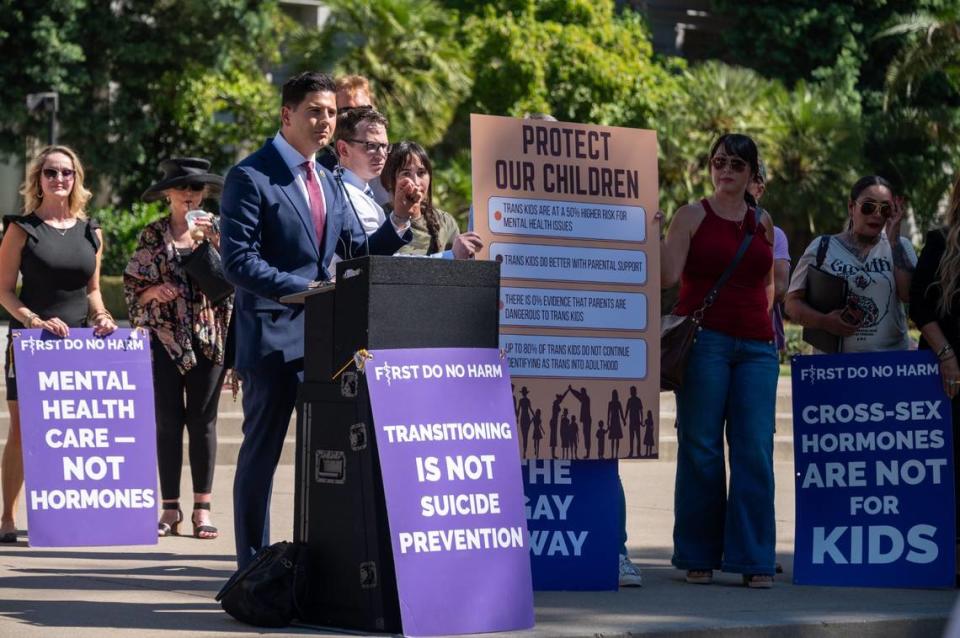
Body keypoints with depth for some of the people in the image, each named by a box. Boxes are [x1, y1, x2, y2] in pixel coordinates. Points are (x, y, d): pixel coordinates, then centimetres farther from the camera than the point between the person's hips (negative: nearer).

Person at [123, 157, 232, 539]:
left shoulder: (217, 229, 7)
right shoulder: (153, 235, 8)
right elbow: (133, 287, 9)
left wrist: (212, 239, -15)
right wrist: (153, 291, -11)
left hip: (209, 337, 0)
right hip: (165, 338, 0)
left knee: (202, 420, 0)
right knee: (168, 421, 0)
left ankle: (202, 509, 4)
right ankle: (170, 509, 6)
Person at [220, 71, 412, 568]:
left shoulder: (326, 182, 16)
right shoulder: (251, 177, -9)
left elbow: (358, 252, 16)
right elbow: (238, 262, -16)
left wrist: (398, 224, -2)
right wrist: (302, 288, -23)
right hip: (272, 337, -7)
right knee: (261, 453, 2)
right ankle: (254, 568, 9)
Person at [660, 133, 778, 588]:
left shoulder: (763, 222, 14)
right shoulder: (692, 216, 3)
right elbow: (667, 277, -7)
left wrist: (763, 315, 13)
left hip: (756, 345, 3)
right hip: (704, 341, -3)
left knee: (755, 450, -4)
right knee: (701, 449, -1)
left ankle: (754, 559, -1)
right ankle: (699, 557, 7)